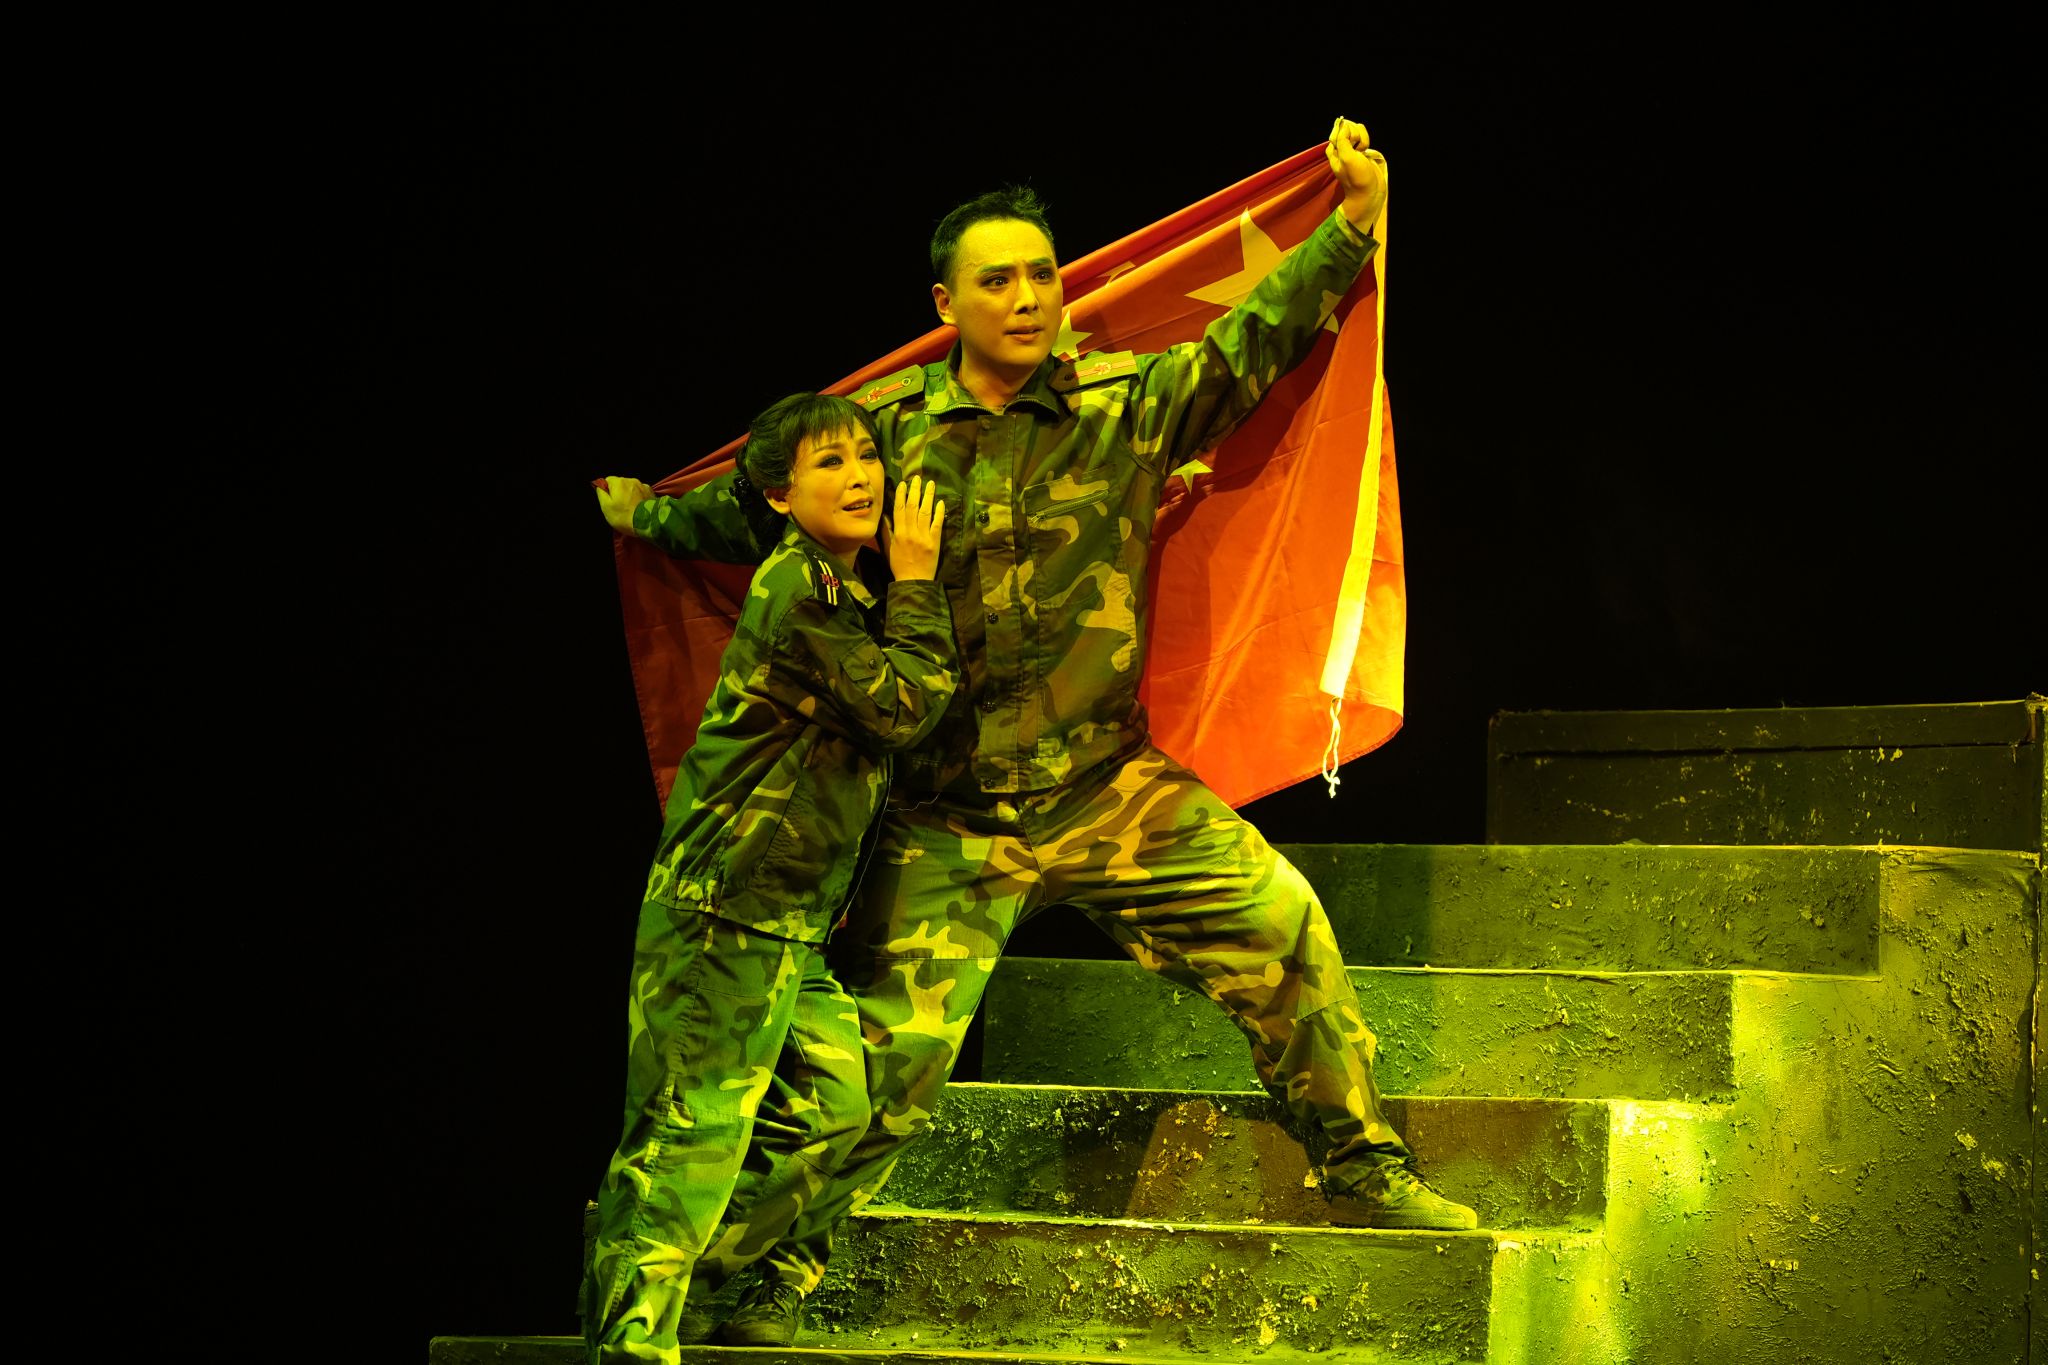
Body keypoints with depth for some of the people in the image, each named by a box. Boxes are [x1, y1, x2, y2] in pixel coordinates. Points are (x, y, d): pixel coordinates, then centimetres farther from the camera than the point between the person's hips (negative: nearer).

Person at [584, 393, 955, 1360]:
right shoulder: (800, 588, -15)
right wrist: (917, 584, -8)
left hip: (791, 920, 10)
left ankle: (689, 1285, 20)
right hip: (728, 907, -10)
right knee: (692, 1125, -9)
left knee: (832, 1108, 10)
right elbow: (904, 706, -17)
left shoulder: (841, 588, 15)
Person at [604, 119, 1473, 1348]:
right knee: (891, 1045, -4)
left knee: (1278, 922, -10)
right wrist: (646, 518, 31)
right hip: (949, 819, -1)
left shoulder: (1125, 405, -2)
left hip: (1111, 786, 1)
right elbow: (758, 507, 17)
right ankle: (780, 1261, 12)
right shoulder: (886, 427, -1)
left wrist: (1353, 225, -24)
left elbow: (1256, 340, -11)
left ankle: (1365, 1165, 5)